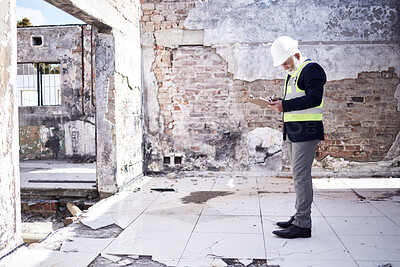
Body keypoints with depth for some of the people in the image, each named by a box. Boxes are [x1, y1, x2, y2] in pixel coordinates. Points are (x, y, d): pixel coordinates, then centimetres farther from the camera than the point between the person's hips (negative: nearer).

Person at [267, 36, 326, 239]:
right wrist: (278, 101, 7)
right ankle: (299, 217, 22)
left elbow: (314, 98, -20)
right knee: (299, 176, 13)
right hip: (293, 131, 10)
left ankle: (303, 224, -4)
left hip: (306, 131, -10)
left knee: (301, 176, -10)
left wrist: (285, 105, -19)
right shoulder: (292, 74, 22)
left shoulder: (311, 69, -8)